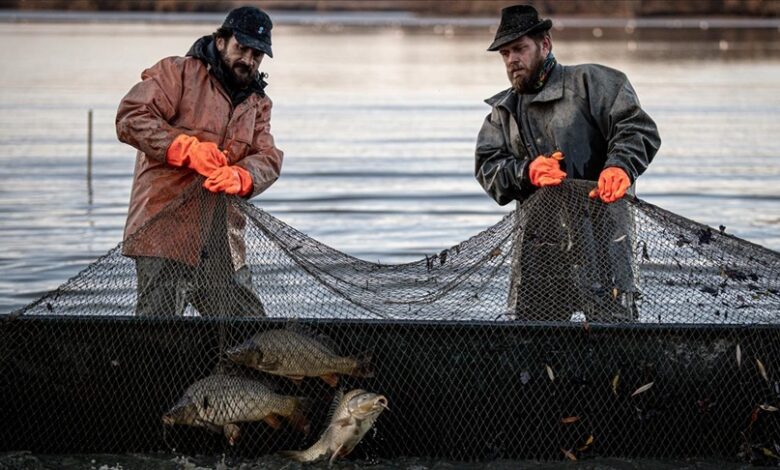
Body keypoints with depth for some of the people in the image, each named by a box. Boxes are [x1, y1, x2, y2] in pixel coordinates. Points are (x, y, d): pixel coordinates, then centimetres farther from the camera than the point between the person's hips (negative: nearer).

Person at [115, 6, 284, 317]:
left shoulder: (257, 103, 20)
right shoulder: (178, 73, 0)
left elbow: (268, 158, 5)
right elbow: (131, 118, -12)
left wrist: (240, 177, -20)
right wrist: (188, 149, -25)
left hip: (223, 245, 6)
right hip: (165, 233, -6)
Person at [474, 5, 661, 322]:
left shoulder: (591, 82, 4)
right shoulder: (503, 112, 21)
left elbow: (638, 129, -6)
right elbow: (486, 168, 9)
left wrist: (620, 166, -25)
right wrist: (526, 172, -11)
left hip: (599, 230, -5)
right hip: (537, 242, 5)